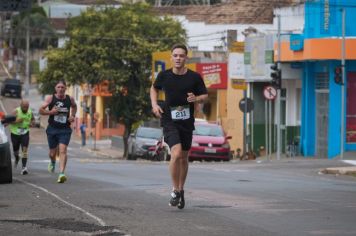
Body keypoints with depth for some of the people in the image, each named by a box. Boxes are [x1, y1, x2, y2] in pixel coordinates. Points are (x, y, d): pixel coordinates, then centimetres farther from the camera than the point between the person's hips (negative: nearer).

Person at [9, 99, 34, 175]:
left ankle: (24, 167, -22)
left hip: (25, 134, 1)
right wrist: (16, 121, -34)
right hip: (15, 133, 0)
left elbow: (33, 119, 17)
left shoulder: (30, 112, -2)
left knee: (25, 149, -17)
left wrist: (32, 123, -6)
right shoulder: (16, 111, -14)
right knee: (15, 149, 17)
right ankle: (17, 159, 52)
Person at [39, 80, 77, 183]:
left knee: (63, 150, -18)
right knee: (52, 153, 13)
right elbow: (41, 110, -3)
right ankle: (53, 162, 50)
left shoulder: (70, 99, 2)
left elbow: (74, 106, 24)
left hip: (65, 129, -1)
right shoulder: (50, 98, -4)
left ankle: (61, 174, -26)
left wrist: (73, 116, 8)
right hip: (52, 128, 1)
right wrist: (50, 112, -20)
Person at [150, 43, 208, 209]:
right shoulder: (164, 76, -2)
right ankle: (175, 191, -6)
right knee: (176, 153, -20)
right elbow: (154, 88, 17)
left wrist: (196, 99, -15)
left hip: (187, 121, 2)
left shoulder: (194, 77, -3)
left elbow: (205, 96, 7)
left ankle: (181, 190, 31)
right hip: (169, 120, -2)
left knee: (184, 158, 12)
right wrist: (154, 104, 1)